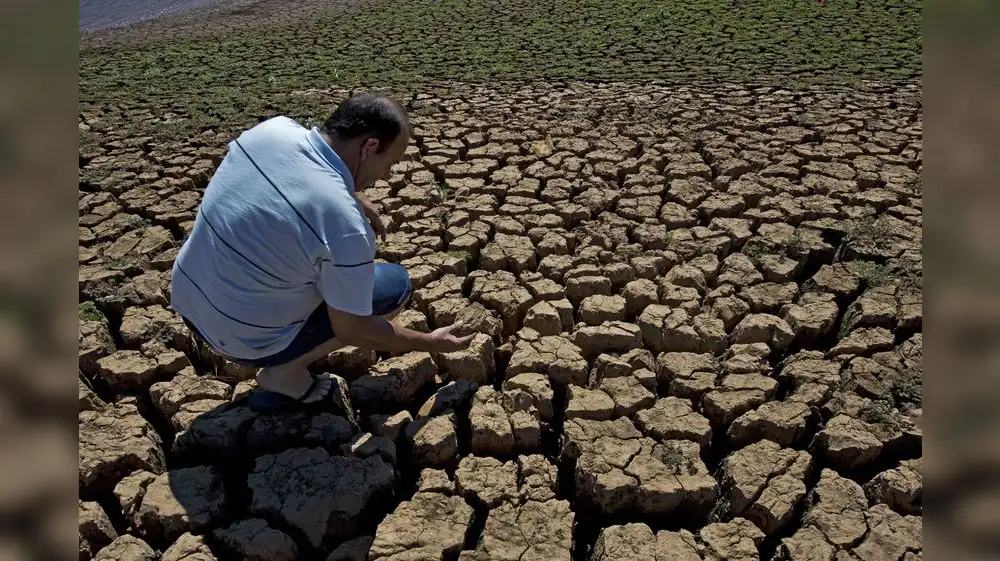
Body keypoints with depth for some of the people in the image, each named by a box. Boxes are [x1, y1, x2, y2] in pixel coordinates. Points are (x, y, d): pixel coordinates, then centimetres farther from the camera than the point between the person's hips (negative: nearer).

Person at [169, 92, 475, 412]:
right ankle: (285, 372, 2)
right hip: (243, 339, -7)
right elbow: (351, 330, -17)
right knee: (395, 285, 1)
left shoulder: (274, 128, -10)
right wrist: (432, 343, -4)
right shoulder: (343, 223, -29)